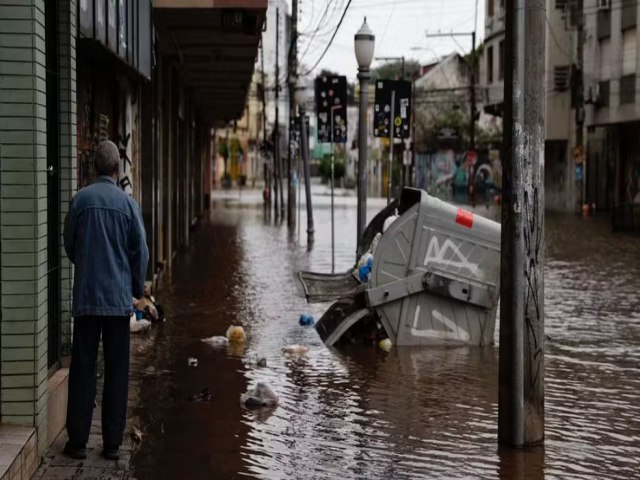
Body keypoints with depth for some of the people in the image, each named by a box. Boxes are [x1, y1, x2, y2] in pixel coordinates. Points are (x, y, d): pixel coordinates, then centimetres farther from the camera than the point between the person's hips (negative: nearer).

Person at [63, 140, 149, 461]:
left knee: (82, 369, 7)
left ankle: (78, 441, 9)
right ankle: (112, 443, 9)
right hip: (119, 298, 0)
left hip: (85, 297, 1)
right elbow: (140, 252, 0)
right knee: (116, 372, 6)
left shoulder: (80, 200, -4)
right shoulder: (128, 203, -5)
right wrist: (137, 289, 15)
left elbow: (69, 245, 8)